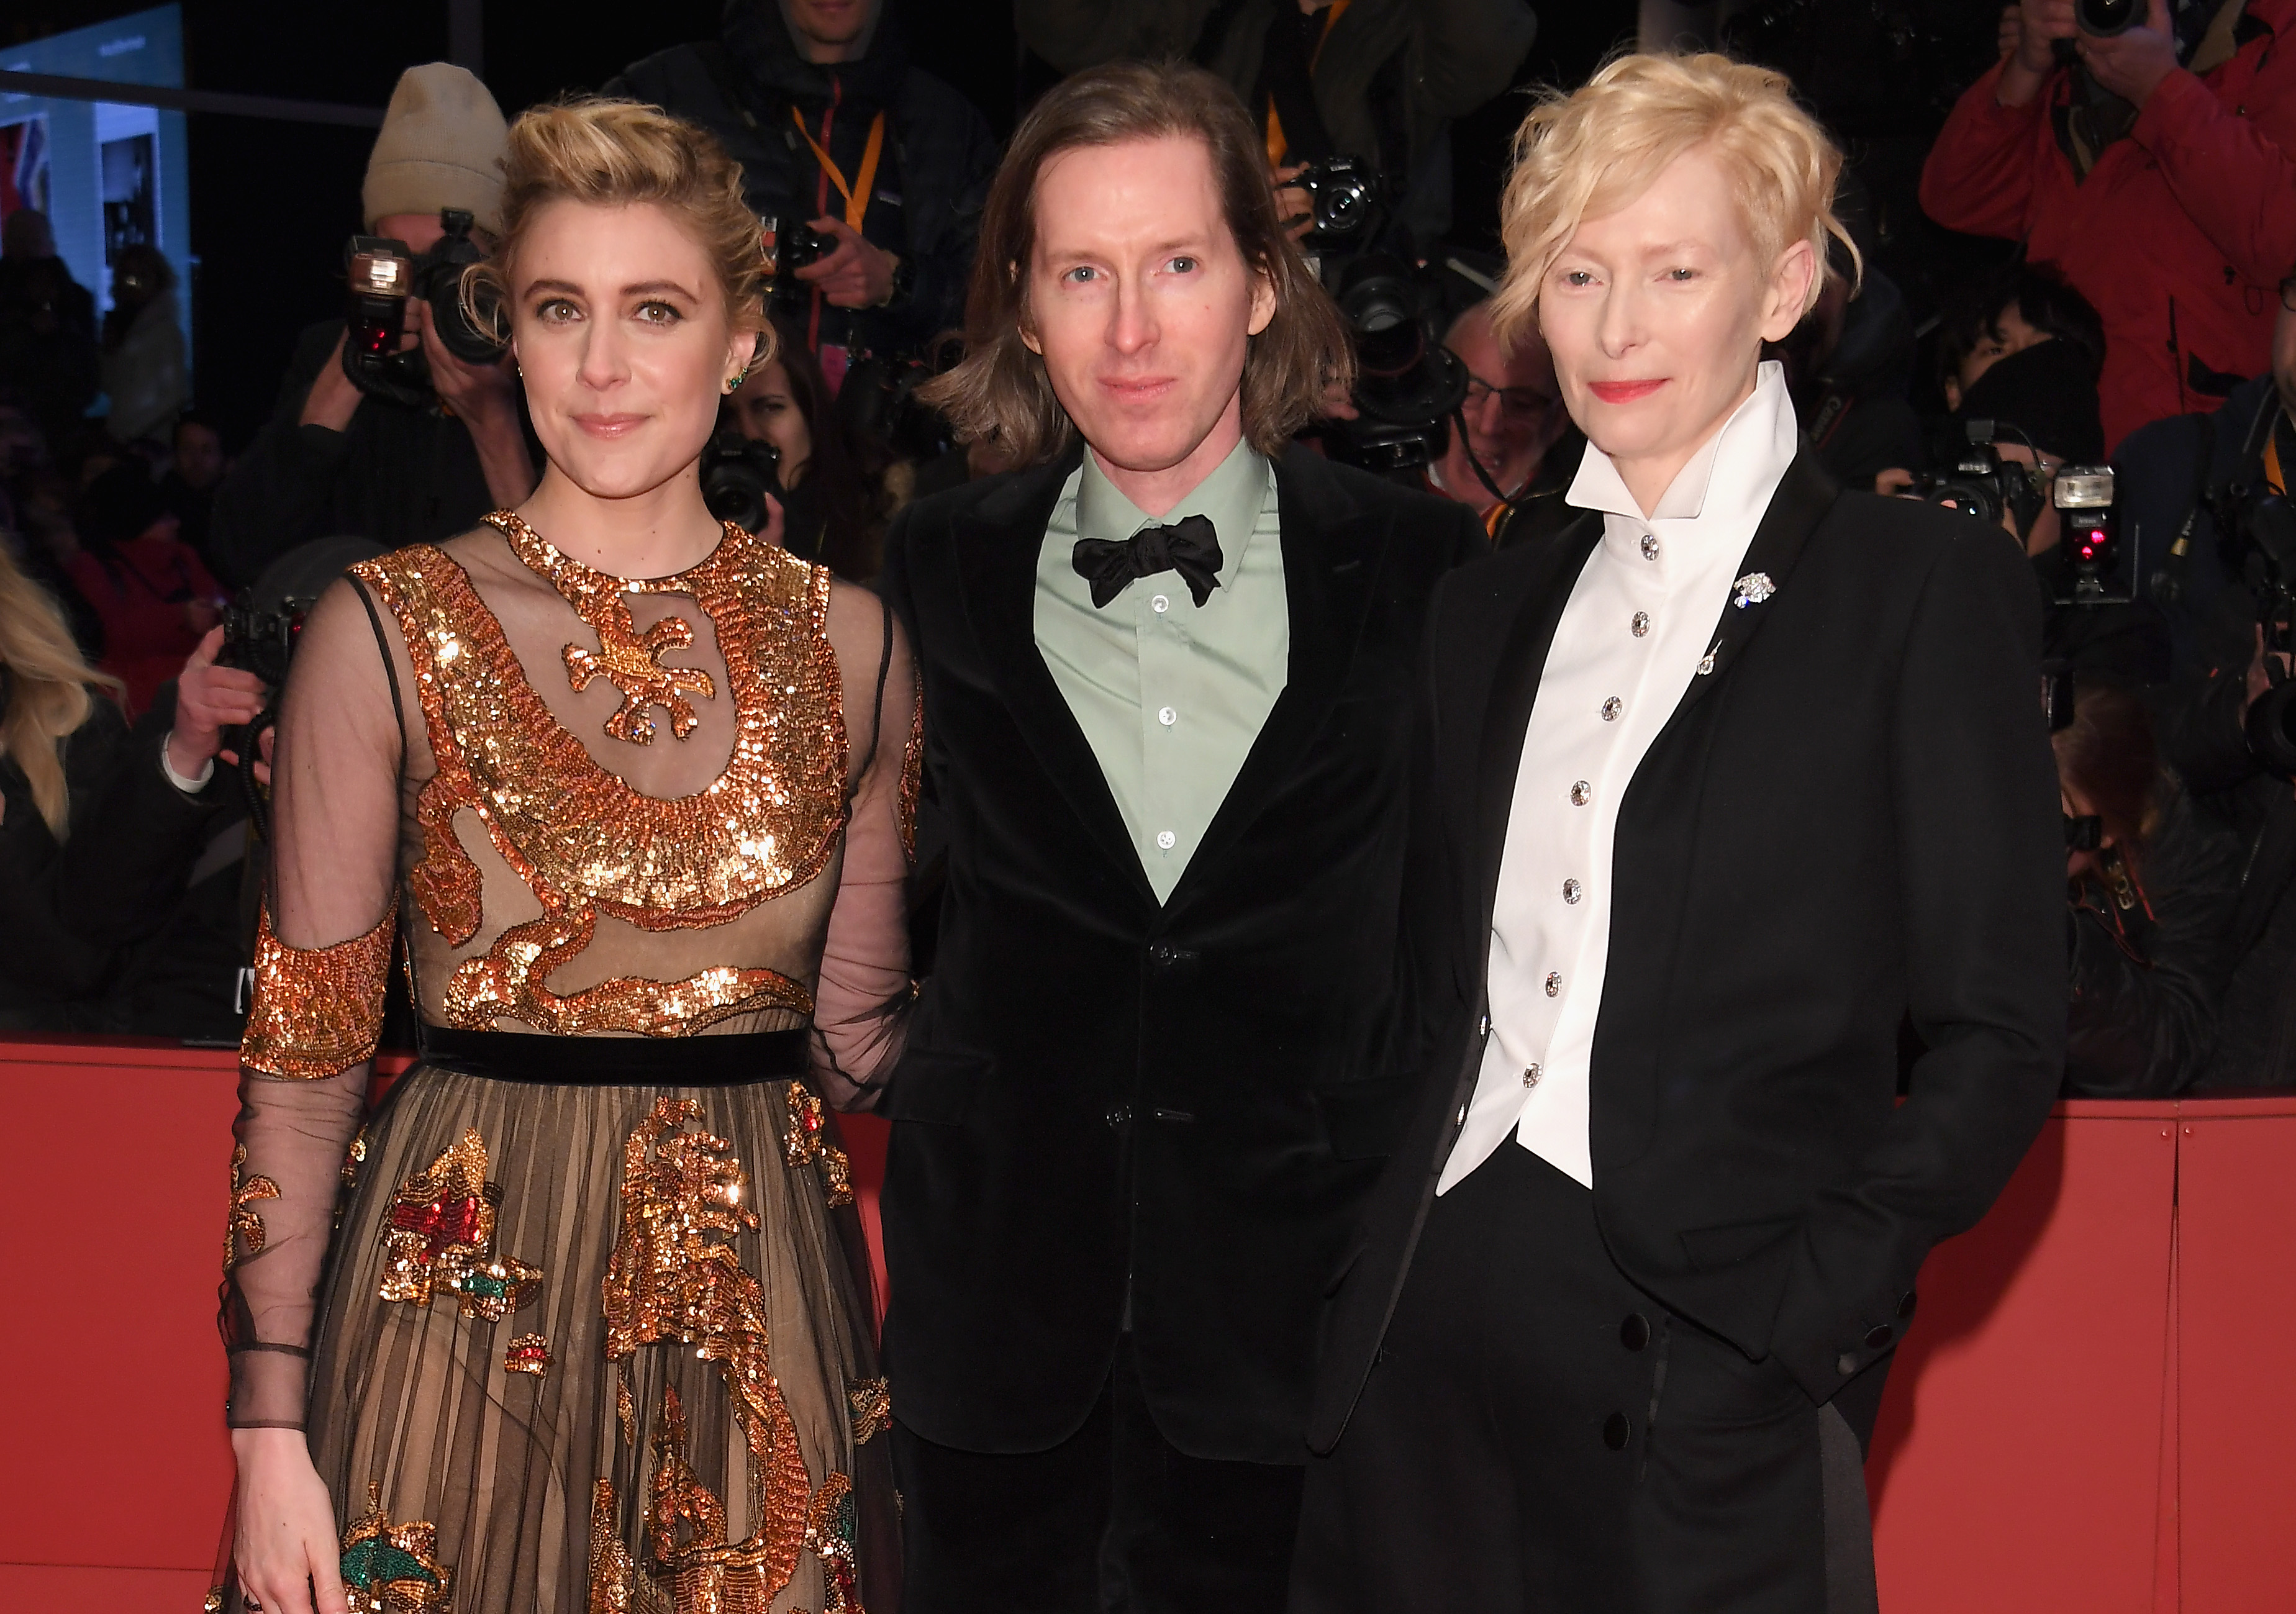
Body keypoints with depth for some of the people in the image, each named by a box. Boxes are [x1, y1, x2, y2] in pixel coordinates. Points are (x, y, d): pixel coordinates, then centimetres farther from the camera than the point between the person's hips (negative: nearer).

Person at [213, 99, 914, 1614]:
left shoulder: (849, 645, 3)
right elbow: (306, 1048, -4)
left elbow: (858, 1030, 9)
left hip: (760, 1306, 2)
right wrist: (271, 1423, -8)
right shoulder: (389, 633, -4)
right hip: (469, 1299, -2)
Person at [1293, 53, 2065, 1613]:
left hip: (1707, 1375, -4)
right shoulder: (1493, 614, 15)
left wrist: (1803, 1309, -15)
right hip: (1429, 1338, 5)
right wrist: (1373, 1277, 4)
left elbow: (1996, 1031, -4)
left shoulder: (1926, 589, 0)